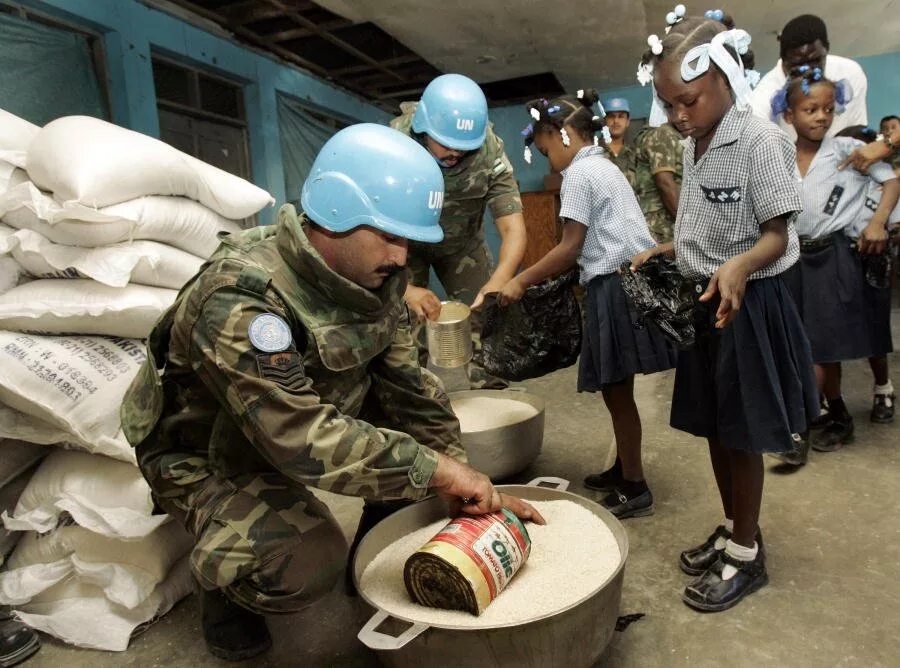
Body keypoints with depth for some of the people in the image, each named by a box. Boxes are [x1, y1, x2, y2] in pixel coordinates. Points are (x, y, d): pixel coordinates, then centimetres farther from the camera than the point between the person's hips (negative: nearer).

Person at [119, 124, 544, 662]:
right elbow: (303, 439, -39)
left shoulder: (374, 274, -11)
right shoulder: (240, 298, -35)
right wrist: (437, 470, -34)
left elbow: (405, 380, -10)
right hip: (203, 456, -7)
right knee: (308, 562, -32)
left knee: (426, 414, -6)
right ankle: (225, 585, 5)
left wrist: (463, 480, -15)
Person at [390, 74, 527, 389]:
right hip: (405, 241, -1)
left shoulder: (490, 151, -26)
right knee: (409, 332, -10)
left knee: (485, 321, -2)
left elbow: (512, 225, -28)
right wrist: (404, 288, -51)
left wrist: (498, 281, -48)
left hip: (462, 242, 2)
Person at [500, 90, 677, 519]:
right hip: (629, 280, 10)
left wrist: (521, 282, -7)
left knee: (616, 390, 0)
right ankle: (623, 469, 31)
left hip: (615, 286, -10)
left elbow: (572, 248, -13)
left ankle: (634, 489, 12)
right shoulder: (603, 166, 20)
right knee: (617, 388, 17)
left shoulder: (579, 173, -9)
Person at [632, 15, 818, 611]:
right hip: (705, 298, 8)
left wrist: (739, 267, -36)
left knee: (742, 435, 3)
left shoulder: (760, 140, -14)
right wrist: (662, 252, 10)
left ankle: (746, 555, 22)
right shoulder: (695, 147, 10)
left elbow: (776, 235, -18)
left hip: (749, 303, -8)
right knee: (713, 428, 15)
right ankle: (733, 530, 34)